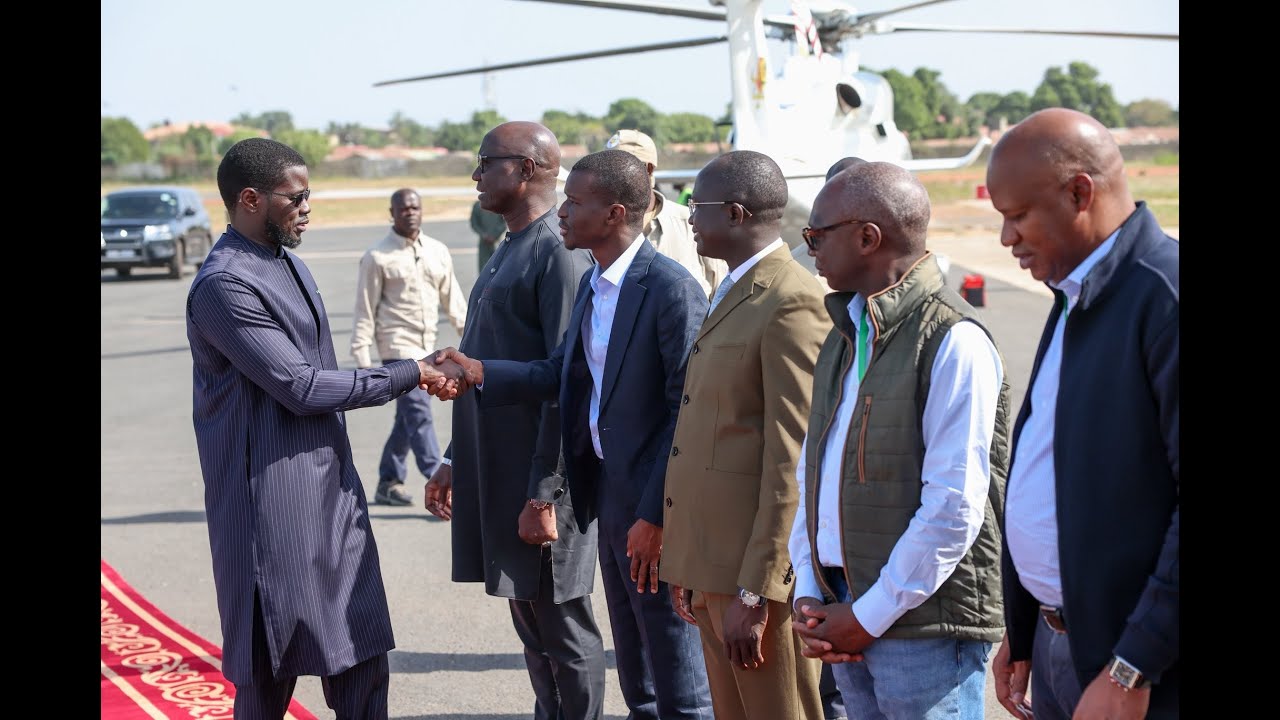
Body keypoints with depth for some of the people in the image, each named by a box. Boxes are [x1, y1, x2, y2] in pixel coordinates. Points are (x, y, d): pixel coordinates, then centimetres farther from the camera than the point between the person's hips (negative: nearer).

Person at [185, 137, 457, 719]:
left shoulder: (286, 262, 11)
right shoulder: (225, 285, -18)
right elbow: (300, 388, -19)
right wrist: (407, 375, -12)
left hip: (332, 486, 9)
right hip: (274, 500, -9)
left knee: (362, 649, 8)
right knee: (271, 669, 3)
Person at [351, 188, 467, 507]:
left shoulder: (438, 252, 9)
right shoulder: (377, 257, -6)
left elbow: (452, 299, 15)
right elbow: (365, 310, -5)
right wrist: (363, 358, -8)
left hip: (427, 346, 6)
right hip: (397, 345, -6)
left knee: (408, 417, 11)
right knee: (419, 413, -13)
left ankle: (388, 484, 22)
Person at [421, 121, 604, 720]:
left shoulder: (560, 253, -14)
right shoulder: (508, 250, 15)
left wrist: (545, 492, -21)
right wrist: (455, 462, 20)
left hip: (539, 475, -9)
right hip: (495, 470, 9)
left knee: (561, 625, 0)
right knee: (529, 620, 15)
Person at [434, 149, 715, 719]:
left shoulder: (671, 289, -18)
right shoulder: (592, 286, 11)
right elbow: (562, 374, 10)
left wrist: (655, 515, -20)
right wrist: (480, 373, -3)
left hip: (655, 502, -9)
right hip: (608, 492, 9)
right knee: (634, 666, 21)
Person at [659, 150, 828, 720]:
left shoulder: (792, 302, -15)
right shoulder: (732, 294, 16)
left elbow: (792, 460, -18)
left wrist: (754, 595, -19)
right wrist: (687, 565, 17)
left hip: (761, 567, -9)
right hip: (715, 563, 9)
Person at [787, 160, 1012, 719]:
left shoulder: (954, 342, -13)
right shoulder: (844, 337, 15)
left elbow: (955, 507, -18)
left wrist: (871, 615, -14)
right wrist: (808, 594, 4)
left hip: (925, 629, -7)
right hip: (845, 616, 8)